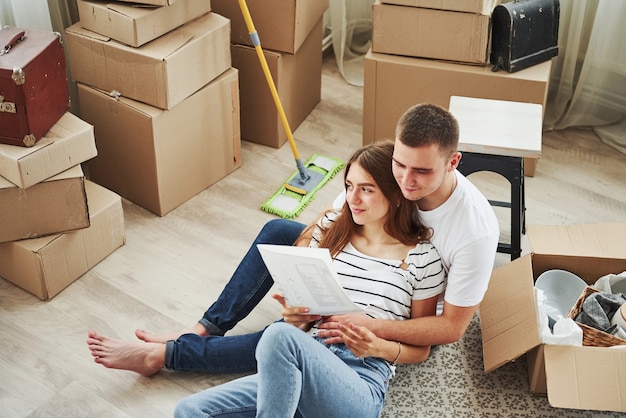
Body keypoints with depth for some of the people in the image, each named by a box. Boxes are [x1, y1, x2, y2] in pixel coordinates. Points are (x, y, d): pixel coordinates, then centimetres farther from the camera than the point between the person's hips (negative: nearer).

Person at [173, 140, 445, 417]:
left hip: (361, 382, -3)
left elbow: (420, 350, 8)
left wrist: (379, 347, -12)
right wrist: (295, 315, -5)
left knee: (279, 335, -34)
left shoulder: (423, 259, 2)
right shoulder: (330, 230, 13)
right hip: (306, 366, 4)